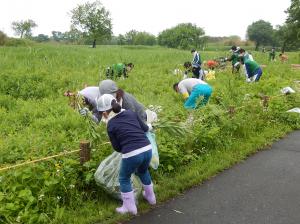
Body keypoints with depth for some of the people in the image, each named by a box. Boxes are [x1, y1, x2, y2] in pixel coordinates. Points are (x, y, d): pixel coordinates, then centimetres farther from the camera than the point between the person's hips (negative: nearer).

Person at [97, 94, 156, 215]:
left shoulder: (111, 125, -1)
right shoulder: (131, 113, 9)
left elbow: (117, 147, 6)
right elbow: (145, 129, 18)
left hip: (131, 155, -5)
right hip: (147, 149, 5)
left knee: (124, 179, 23)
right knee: (143, 171, 35)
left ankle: (130, 207, 31)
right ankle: (150, 197, 52)